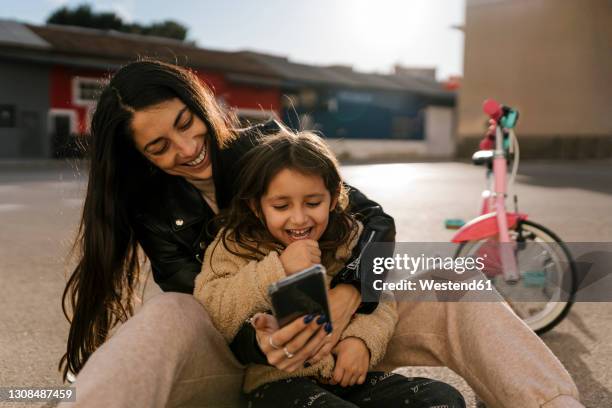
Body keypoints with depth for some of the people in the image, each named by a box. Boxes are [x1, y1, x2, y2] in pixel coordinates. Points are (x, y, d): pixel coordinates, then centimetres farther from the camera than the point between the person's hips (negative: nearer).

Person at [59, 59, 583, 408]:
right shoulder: (152, 208, -3)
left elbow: (375, 220, -11)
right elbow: (199, 304, -14)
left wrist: (348, 294, -32)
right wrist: (258, 342, -37)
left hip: (329, 332, 1)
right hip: (236, 350, 0)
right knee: (167, 319, -35)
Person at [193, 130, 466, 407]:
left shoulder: (349, 238, 7)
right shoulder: (237, 244, -1)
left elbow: (380, 301, 7)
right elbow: (211, 315, -15)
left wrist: (362, 340, -15)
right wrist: (277, 268, -22)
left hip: (347, 375, 5)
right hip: (278, 382, -4)